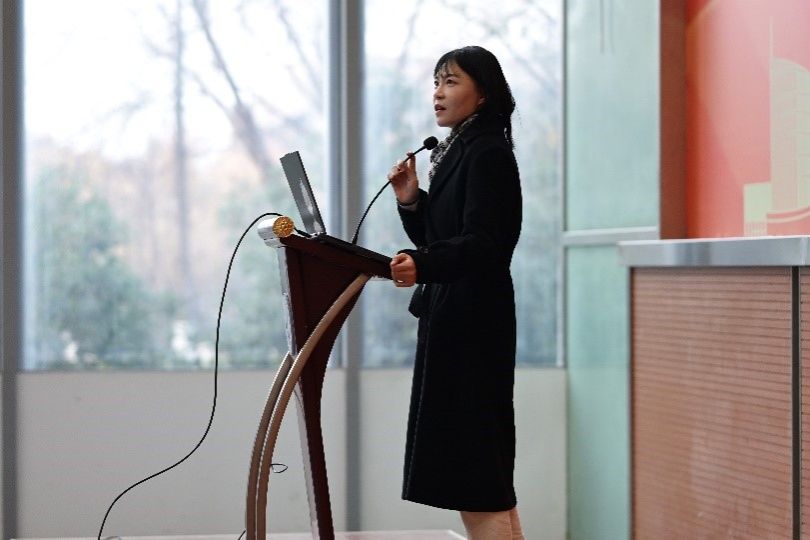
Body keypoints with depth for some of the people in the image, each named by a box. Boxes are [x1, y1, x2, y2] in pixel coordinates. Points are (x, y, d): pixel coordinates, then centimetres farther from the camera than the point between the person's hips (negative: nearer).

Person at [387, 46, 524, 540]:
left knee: (474, 463, -10)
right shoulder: (455, 152, 17)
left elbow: (480, 244, -22)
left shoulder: (488, 154, -12)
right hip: (448, 316, 10)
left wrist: (420, 264, -38)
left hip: (472, 321, -10)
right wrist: (412, 202, 2)